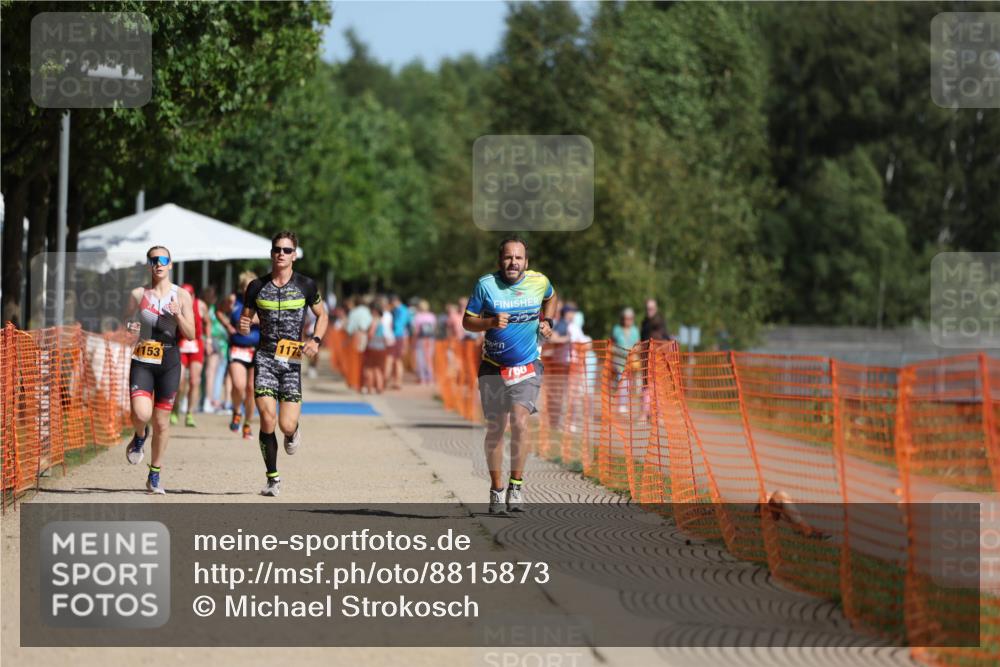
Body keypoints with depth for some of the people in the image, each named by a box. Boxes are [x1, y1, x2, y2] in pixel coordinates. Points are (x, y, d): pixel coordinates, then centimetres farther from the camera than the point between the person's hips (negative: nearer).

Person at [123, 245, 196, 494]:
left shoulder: (181, 296, 2)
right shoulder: (138, 294, 4)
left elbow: (190, 334, 0)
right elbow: (125, 322, 15)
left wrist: (178, 315, -17)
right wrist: (130, 327, -8)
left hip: (169, 361, 0)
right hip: (142, 361, 0)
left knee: (162, 421, 4)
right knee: (141, 414, -21)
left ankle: (155, 475, 19)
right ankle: (140, 436, 17)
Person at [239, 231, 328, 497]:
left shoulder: (306, 285, 1)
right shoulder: (257, 287, 3)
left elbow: (322, 315, 14)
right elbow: (245, 318, 13)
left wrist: (315, 340, -4)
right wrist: (244, 327, -11)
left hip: (293, 360, 0)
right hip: (265, 358, 0)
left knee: (286, 425, -8)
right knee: (267, 420, -14)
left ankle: (293, 432, 32)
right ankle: (273, 479, 0)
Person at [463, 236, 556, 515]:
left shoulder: (539, 282, -1)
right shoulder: (486, 284, -6)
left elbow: (550, 298, 23)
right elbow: (467, 321, -2)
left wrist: (546, 321, 7)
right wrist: (491, 322, -20)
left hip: (528, 367, 0)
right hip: (493, 367, 0)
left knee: (519, 420, -20)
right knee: (495, 429, 4)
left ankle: (517, 484, -8)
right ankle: (497, 489, 19)